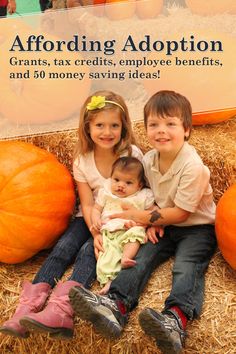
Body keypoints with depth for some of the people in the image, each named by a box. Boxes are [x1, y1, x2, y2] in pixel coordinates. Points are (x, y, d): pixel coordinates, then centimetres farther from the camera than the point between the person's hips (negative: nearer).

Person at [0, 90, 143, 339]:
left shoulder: (133, 155, -11)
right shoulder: (82, 161, -4)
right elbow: (87, 204, -6)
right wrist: (96, 233, -22)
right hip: (92, 219, 3)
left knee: (88, 251, -26)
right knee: (63, 247, -19)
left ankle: (60, 310, -39)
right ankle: (28, 308, -26)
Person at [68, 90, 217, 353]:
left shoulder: (193, 166, -23)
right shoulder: (148, 160, -3)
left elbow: (180, 213, -18)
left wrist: (141, 217, -13)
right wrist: (152, 221, -10)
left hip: (197, 226, -5)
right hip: (165, 225, 6)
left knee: (186, 266, -29)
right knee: (142, 256, -17)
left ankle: (175, 320, -49)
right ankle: (115, 306, -33)